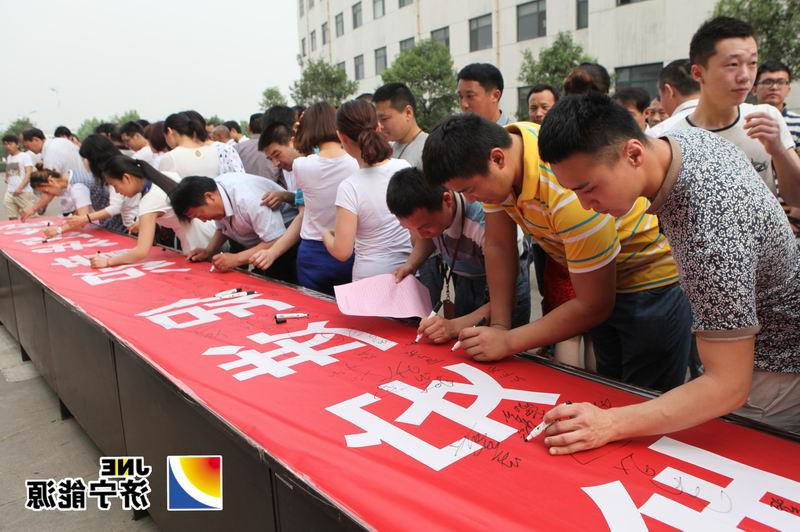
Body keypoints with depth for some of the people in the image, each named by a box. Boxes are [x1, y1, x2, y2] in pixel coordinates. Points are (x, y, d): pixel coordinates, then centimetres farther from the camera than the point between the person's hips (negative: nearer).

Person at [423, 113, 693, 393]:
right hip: (595, 277, 7)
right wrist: (499, 326, -8)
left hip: (650, 281, -7)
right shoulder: (489, 156, -16)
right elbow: (498, 246, -5)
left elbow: (594, 305, -26)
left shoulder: (569, 194, -37)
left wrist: (507, 342, -22)